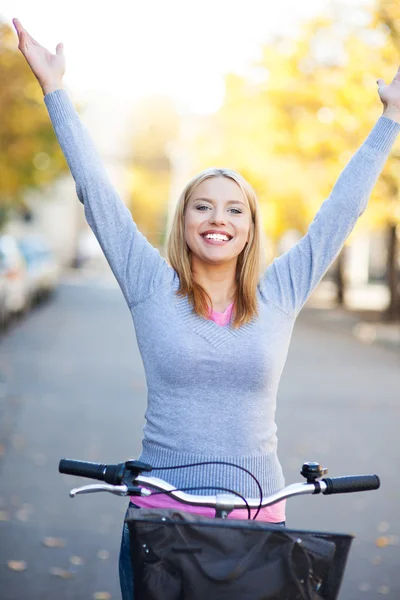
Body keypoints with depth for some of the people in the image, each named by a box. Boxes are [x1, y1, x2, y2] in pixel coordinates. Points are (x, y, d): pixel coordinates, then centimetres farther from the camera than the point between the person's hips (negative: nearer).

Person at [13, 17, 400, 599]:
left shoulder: (280, 293, 5)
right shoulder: (152, 286, 1)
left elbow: (341, 210, 10)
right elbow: (97, 192, 0)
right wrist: (54, 90, 0)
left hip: (258, 514, 1)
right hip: (160, 512, -1)